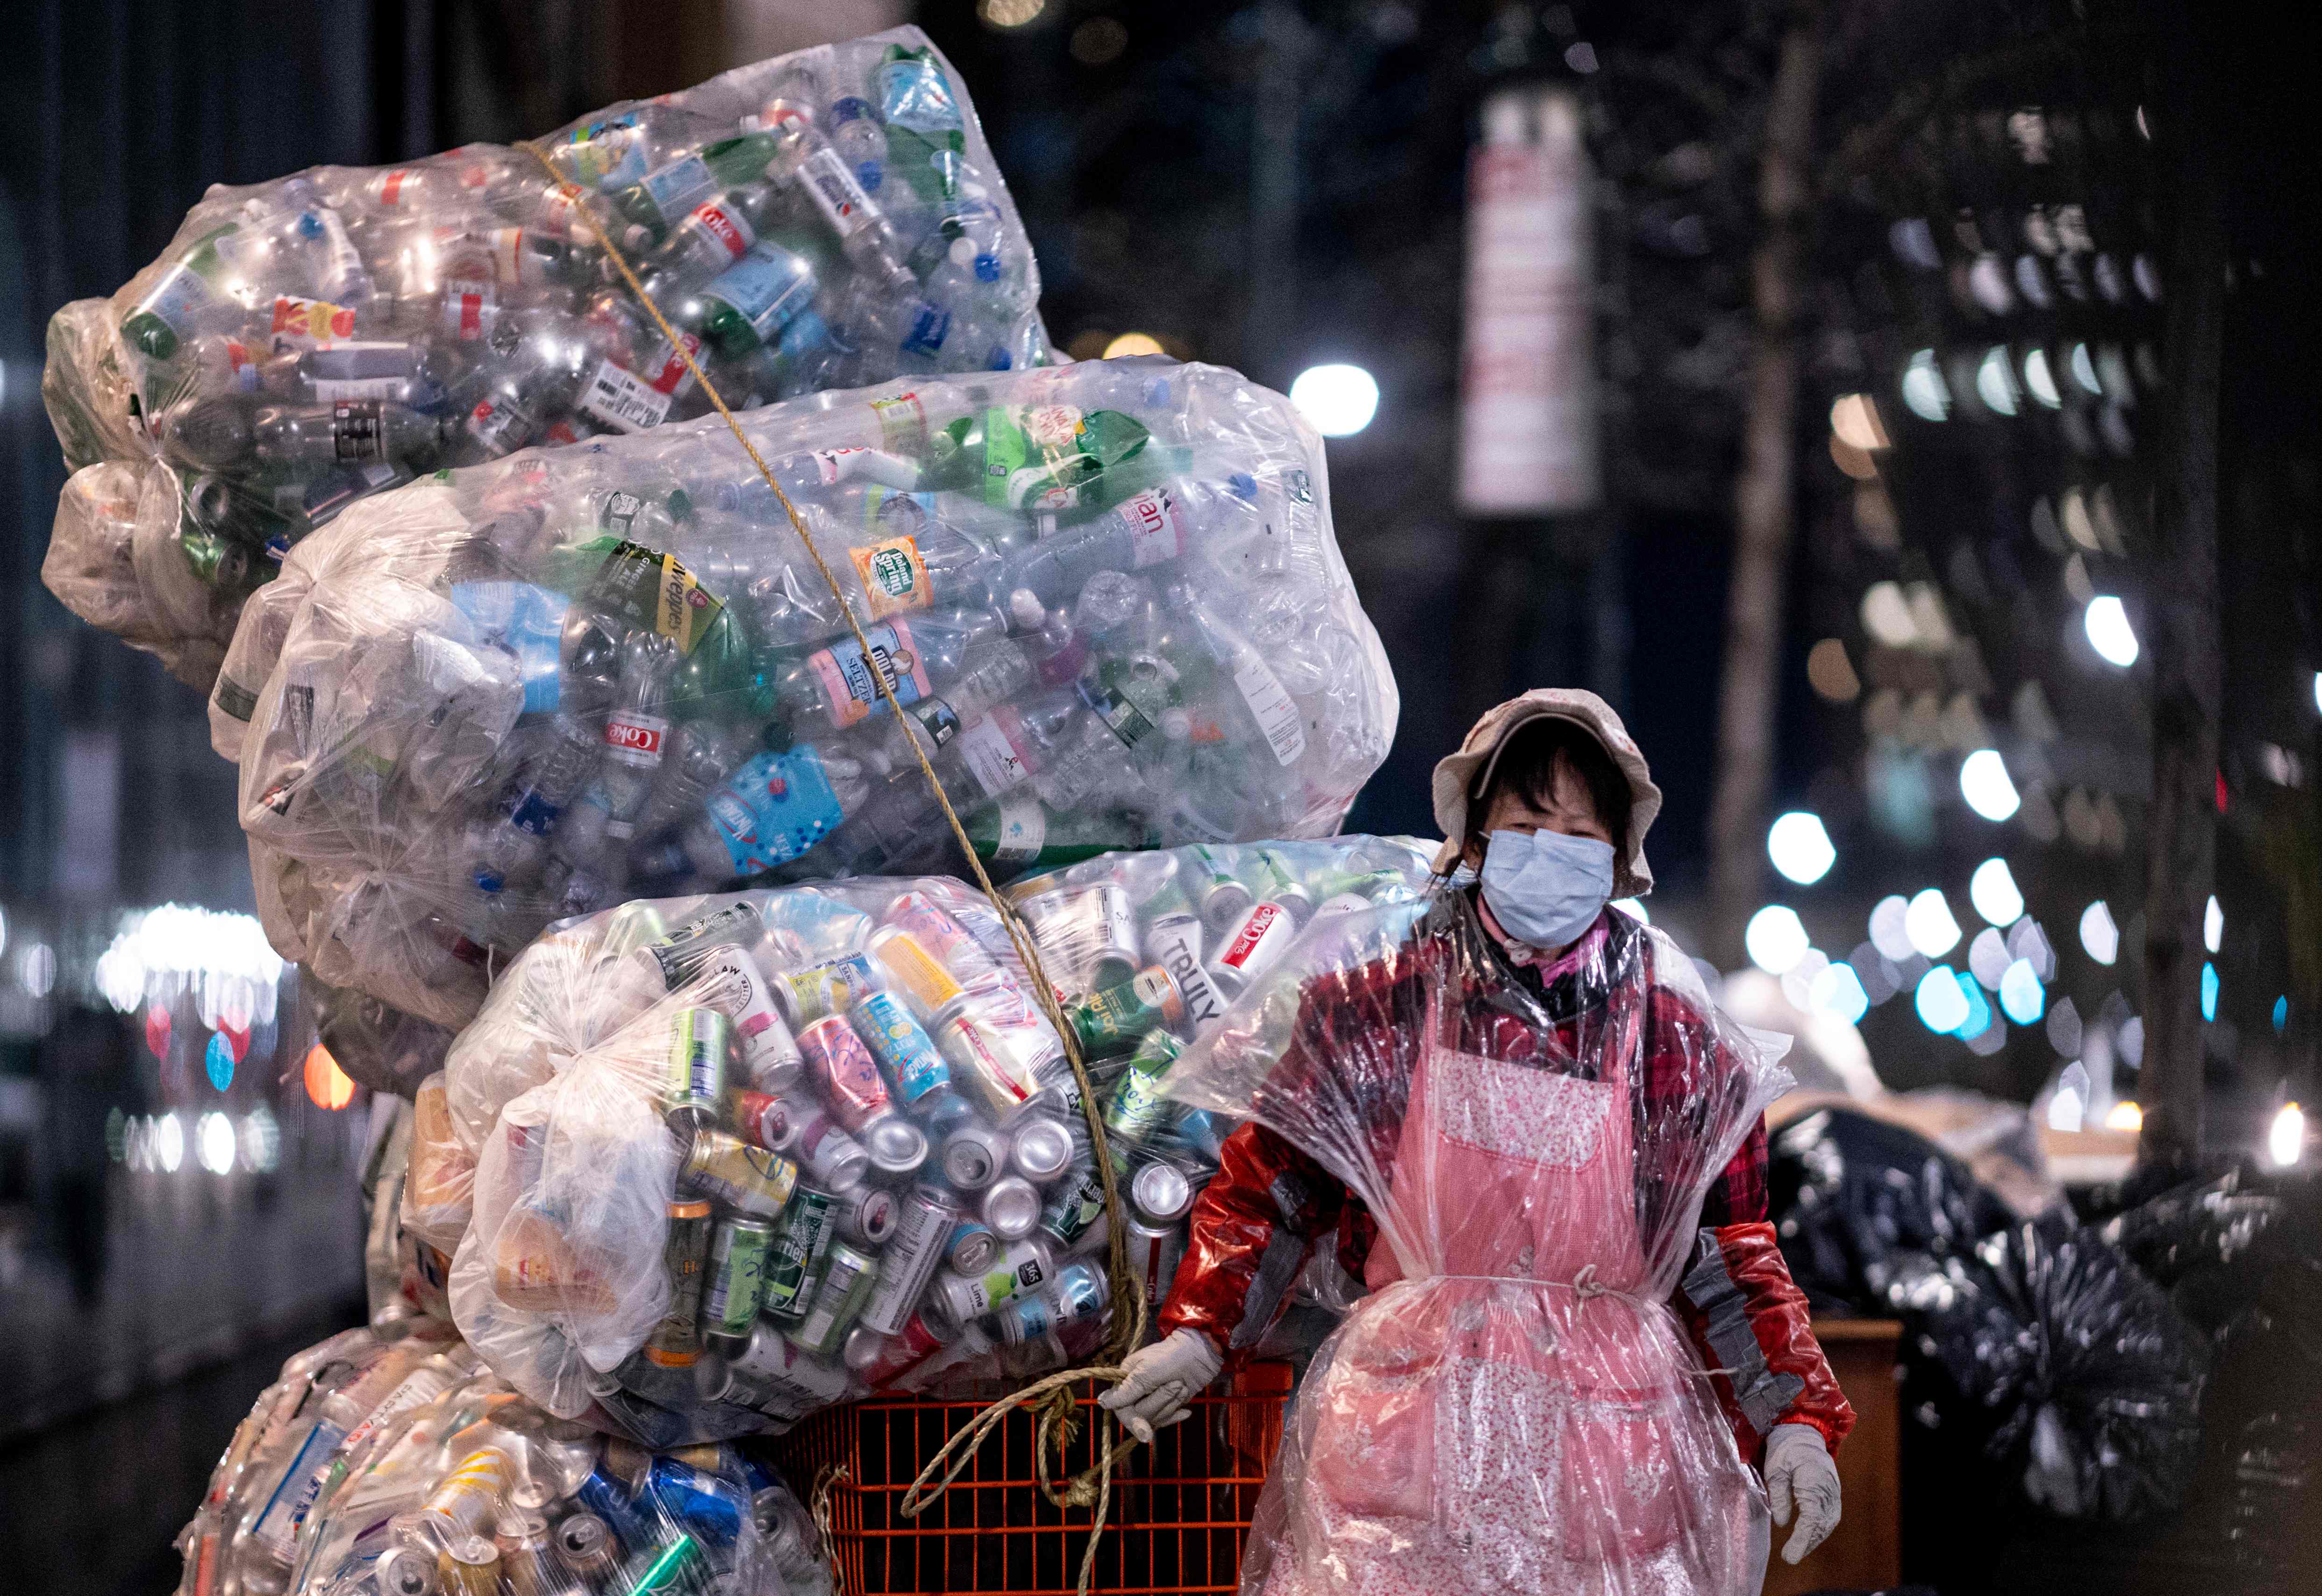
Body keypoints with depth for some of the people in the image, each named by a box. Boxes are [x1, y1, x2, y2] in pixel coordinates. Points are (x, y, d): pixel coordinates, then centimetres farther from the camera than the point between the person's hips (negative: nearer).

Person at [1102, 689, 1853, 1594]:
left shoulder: (1681, 1040, 6)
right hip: (1410, 1412, -1)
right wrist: (1200, 1332, -4)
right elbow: (1271, 1185, 10)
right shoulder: (1372, 1007, 4)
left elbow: (1734, 1252, 8)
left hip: (1616, 1439, 1)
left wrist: (1793, 1417, -2)